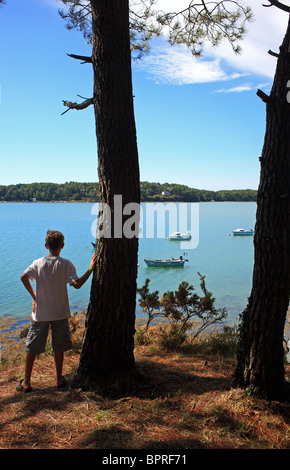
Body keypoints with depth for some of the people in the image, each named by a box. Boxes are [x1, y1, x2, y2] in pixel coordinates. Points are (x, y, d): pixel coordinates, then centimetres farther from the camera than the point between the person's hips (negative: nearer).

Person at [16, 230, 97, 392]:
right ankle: (60, 379, 22)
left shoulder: (38, 263, -1)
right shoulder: (66, 264, -8)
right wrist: (91, 268, -11)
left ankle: (26, 382, 17)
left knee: (32, 348, 11)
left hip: (40, 313, 1)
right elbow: (77, 284, -17)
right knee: (59, 348, 13)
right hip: (60, 313, -1)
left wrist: (34, 295, -1)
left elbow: (24, 277, -13)